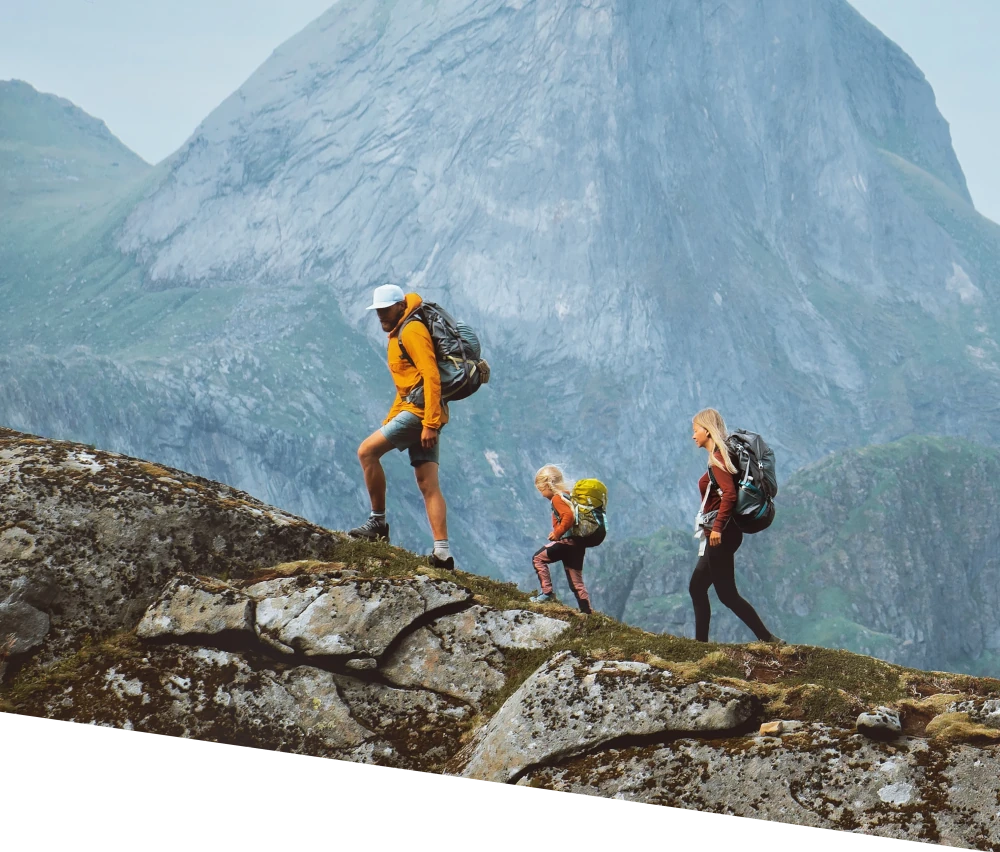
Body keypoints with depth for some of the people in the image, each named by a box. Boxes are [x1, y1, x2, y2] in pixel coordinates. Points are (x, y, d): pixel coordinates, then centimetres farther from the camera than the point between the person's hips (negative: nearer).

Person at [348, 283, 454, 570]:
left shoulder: (412, 331, -8)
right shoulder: (398, 335, 24)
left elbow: (431, 376, -18)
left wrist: (430, 423, -23)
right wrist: (389, 421, 27)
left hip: (420, 410, -10)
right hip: (416, 412, 10)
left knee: (367, 450, -11)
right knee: (428, 485, 2)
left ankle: (378, 521, -6)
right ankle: (443, 551, -5)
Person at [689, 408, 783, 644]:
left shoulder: (717, 459, -14)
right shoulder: (719, 456, 15)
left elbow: (729, 494, -27)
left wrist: (717, 527, -29)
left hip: (721, 535, -10)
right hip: (718, 534, 10)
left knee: (727, 593, -7)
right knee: (697, 588, 14)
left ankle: (768, 640, -9)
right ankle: (701, 642, 17)